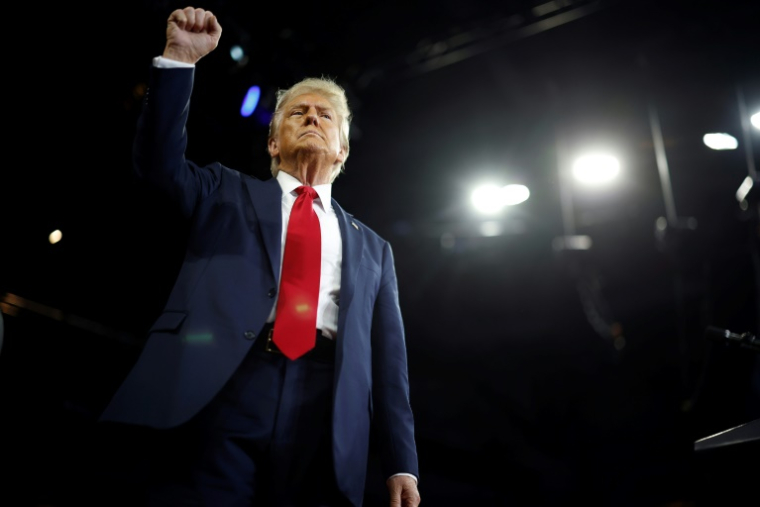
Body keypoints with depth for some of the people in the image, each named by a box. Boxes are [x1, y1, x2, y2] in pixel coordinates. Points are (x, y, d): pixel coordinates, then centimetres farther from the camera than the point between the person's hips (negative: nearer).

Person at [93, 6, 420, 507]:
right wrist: (179, 60, -4)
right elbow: (160, 162, 2)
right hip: (217, 396, -1)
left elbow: (388, 359, 16)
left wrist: (401, 463, 8)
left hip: (325, 421, 2)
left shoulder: (371, 247, 22)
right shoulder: (227, 193, 21)